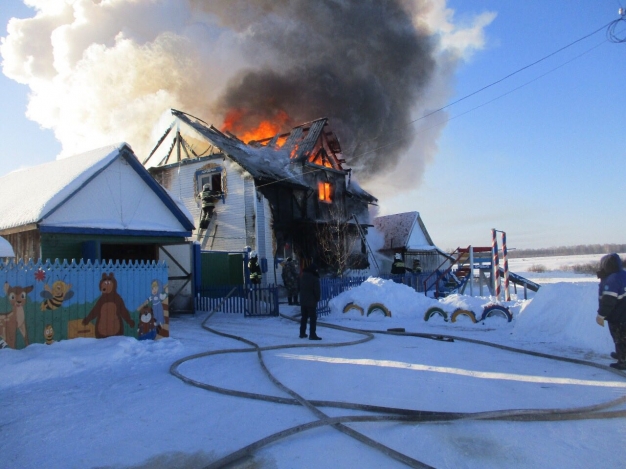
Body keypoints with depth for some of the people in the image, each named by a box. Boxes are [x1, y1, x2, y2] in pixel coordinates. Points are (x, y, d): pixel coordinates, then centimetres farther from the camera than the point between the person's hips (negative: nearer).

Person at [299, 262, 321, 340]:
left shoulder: (303, 277, 9)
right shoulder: (315, 279, -15)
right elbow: (317, 291, -13)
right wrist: (317, 298, 1)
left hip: (303, 301, 7)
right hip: (311, 302, -7)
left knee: (304, 317, 16)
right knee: (313, 318, -2)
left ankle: (302, 333, 22)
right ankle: (312, 335, -5)